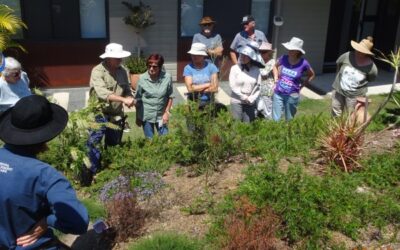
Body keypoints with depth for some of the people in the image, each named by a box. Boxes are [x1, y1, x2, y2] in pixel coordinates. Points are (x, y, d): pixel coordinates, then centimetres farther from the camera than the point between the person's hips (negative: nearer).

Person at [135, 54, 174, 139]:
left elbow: (170, 97, 0)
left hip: (161, 115, 1)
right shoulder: (142, 78, -11)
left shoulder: (167, 77, -11)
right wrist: (137, 117, 3)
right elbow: (138, 99, -2)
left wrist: (167, 112, -3)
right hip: (146, 116, 0)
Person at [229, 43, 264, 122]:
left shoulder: (256, 70, 0)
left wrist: (251, 99, -8)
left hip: (250, 103, 1)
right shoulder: (235, 68, -4)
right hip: (236, 101, -1)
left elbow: (258, 87, 0)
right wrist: (244, 97, -7)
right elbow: (233, 86, -7)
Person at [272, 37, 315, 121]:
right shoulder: (284, 58, -7)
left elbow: (311, 75, 6)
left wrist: (301, 85, 0)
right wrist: (277, 78, 7)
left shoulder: (303, 63, -13)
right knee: (275, 120, 6)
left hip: (292, 96, -2)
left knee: (289, 120, 14)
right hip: (278, 93, 2)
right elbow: (276, 66, 16)